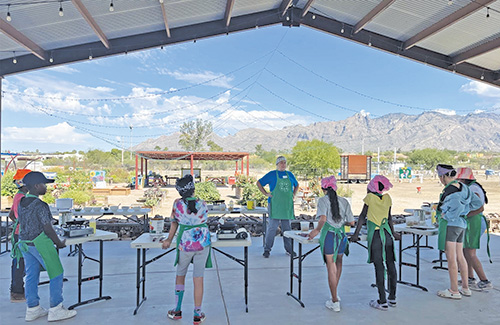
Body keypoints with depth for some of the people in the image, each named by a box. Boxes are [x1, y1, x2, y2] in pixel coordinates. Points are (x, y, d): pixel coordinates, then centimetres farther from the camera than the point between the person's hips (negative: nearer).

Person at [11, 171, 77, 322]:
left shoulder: (22, 203, 7)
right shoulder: (40, 205, -18)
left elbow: (22, 223, 15)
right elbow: (48, 228, -18)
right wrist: (59, 243, -7)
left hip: (24, 243, 9)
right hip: (40, 244, -9)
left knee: (31, 275, 14)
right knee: (56, 273, 1)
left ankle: (32, 309, 22)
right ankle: (55, 309, 5)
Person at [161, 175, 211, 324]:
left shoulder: (177, 204, -7)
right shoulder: (202, 204, -5)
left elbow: (174, 222, 0)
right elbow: (204, 220, 7)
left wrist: (169, 240, 12)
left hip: (185, 244, 0)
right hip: (203, 243, 1)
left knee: (180, 275, 19)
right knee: (198, 278, 6)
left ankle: (177, 311, 28)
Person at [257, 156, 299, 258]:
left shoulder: (289, 174, 13)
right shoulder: (272, 174, 1)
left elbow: (296, 185, 29)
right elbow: (259, 183, 5)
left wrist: (294, 194, 14)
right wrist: (266, 193, -3)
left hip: (287, 205, 4)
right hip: (275, 206, -4)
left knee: (287, 228, 10)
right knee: (272, 227, -5)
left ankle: (289, 249, 20)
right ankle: (267, 249, 5)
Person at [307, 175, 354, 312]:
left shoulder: (323, 200, -5)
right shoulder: (344, 201, 8)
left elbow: (323, 218, -19)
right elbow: (352, 222, 8)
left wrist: (317, 230, -5)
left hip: (328, 235, -4)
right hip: (341, 235, 4)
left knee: (331, 267, 4)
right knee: (338, 262, 26)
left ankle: (335, 302, 11)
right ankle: (335, 292, 33)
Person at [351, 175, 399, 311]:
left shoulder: (370, 197, -8)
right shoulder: (387, 198, 6)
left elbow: (363, 216, -5)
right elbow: (389, 217, 16)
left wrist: (356, 234, 1)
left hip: (375, 235, -5)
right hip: (387, 234, 5)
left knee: (379, 266, -3)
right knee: (390, 265, 9)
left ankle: (382, 301, 1)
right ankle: (392, 298, 19)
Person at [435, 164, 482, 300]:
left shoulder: (449, 191, -17)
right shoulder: (463, 187, 9)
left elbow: (458, 207, -29)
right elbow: (477, 203, 13)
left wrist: (446, 216, -15)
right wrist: (464, 211, 14)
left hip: (449, 224, -9)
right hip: (461, 224, 9)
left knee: (451, 258, -2)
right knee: (460, 256, 16)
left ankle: (454, 291, 5)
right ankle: (465, 288, 25)